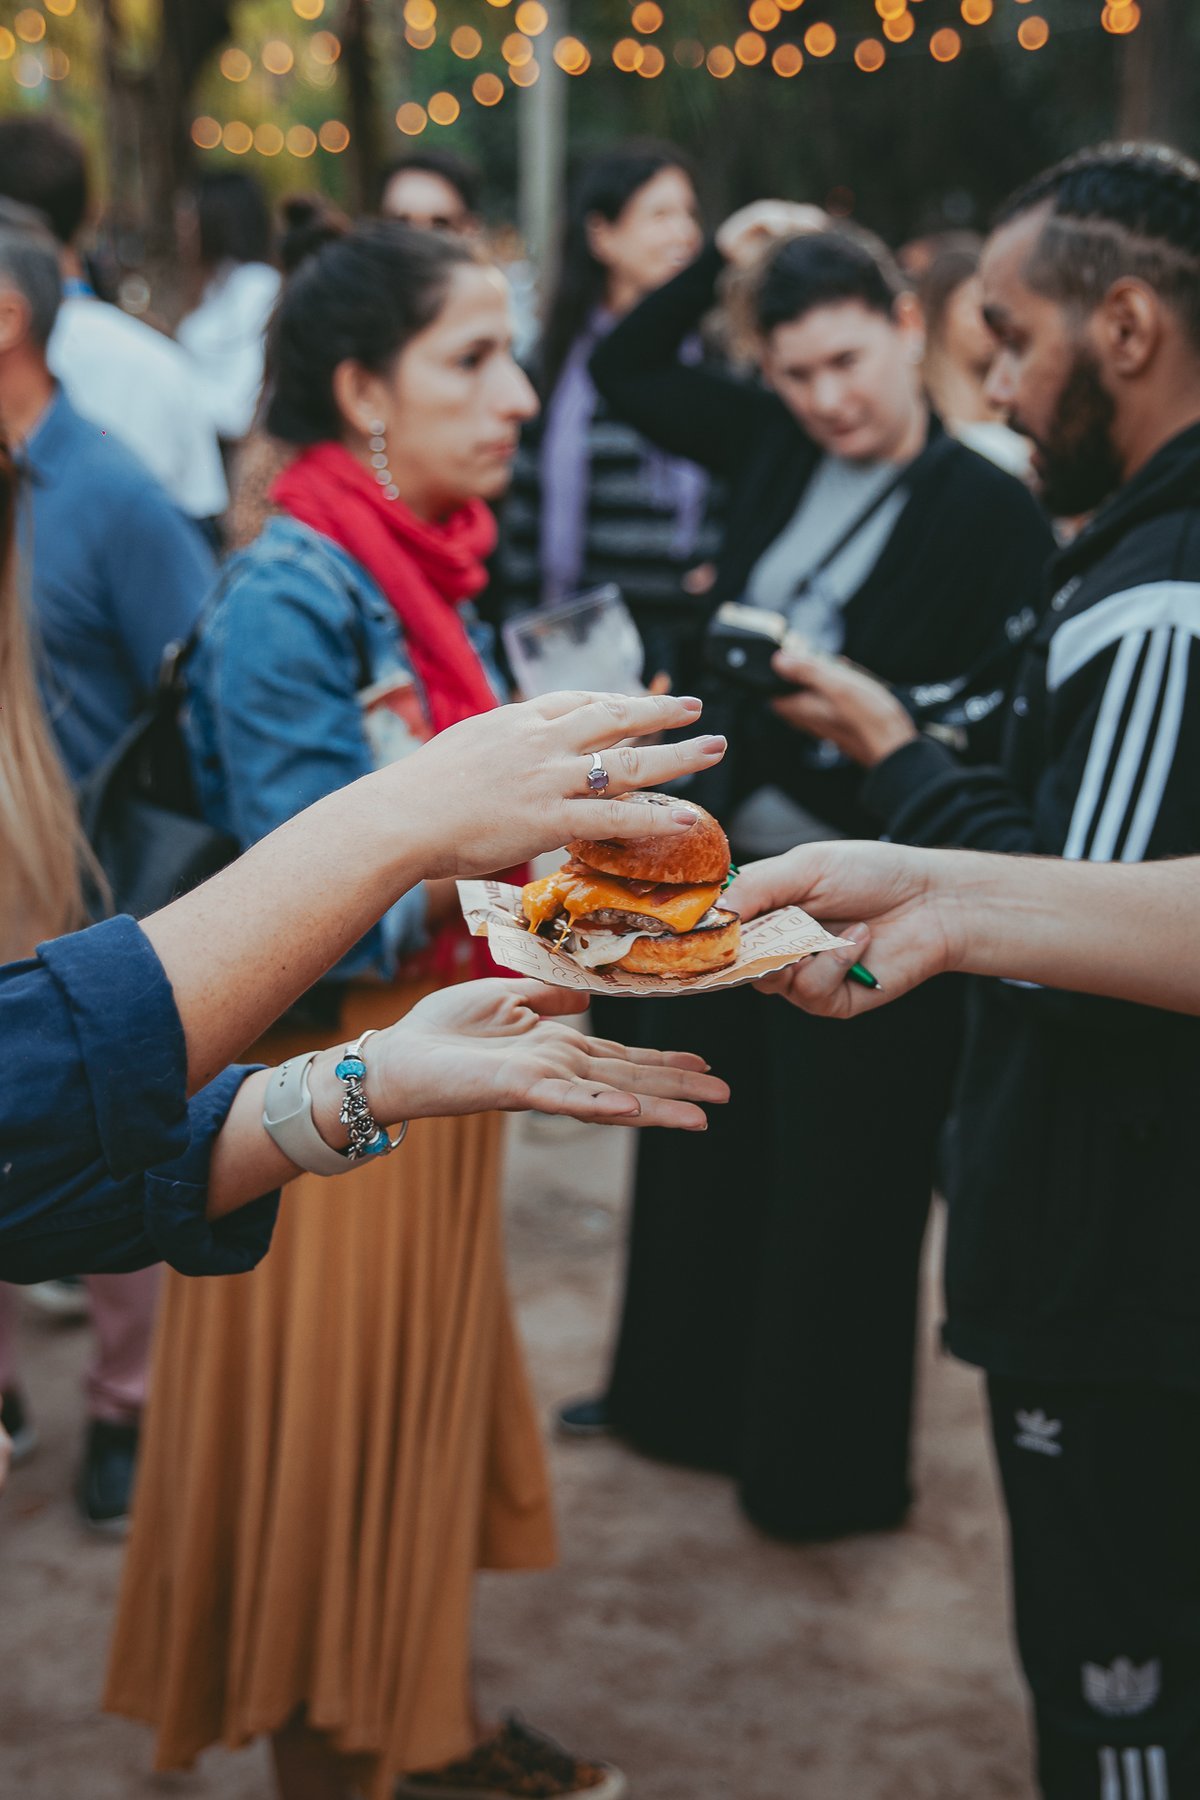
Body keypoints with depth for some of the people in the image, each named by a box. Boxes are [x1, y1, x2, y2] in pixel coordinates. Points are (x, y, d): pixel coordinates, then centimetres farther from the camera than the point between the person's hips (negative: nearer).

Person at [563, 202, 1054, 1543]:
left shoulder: (990, 510, -12)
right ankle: (685, 1398, 40)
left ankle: (827, 1468, 25)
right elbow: (624, 371, 16)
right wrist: (721, 262, 5)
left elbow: (1002, 727, -15)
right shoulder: (776, 449, 4)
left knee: (841, 1192, 7)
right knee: (704, 1149, 20)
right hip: (726, 875, 6)